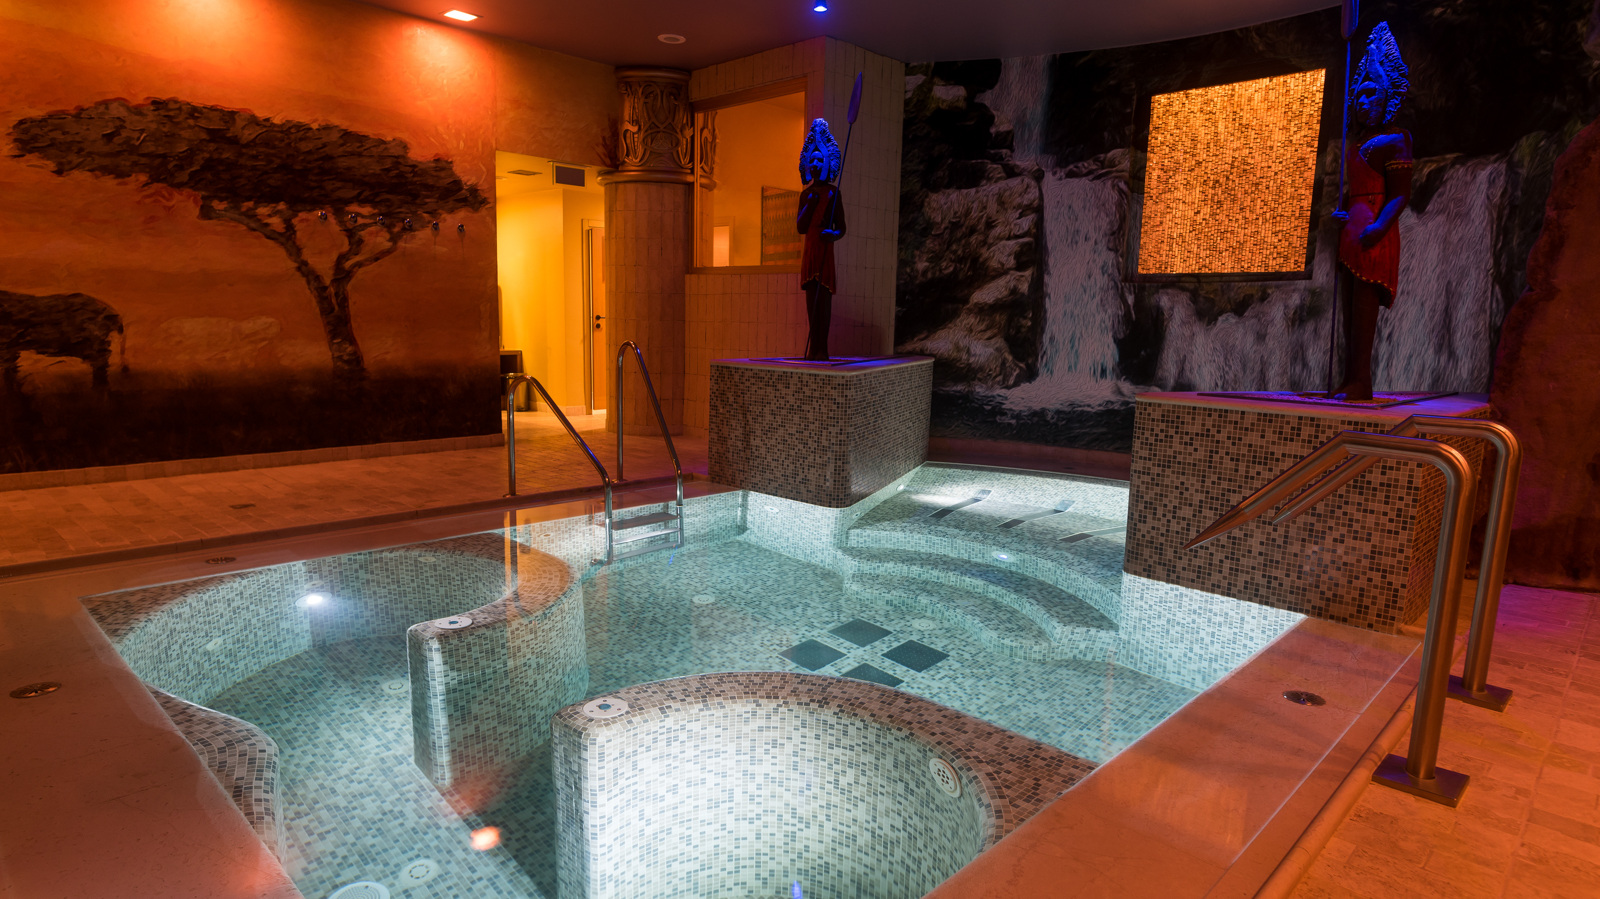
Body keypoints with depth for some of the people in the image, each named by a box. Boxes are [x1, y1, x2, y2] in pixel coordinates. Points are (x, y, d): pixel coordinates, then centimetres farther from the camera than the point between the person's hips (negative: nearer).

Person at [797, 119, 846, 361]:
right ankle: (813, 348, 7)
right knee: (811, 299, 4)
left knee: (823, 299, -9)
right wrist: (810, 203, -3)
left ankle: (822, 349, -9)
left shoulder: (833, 192, 1)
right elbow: (800, 227, 7)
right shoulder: (806, 193, 15)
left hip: (825, 249, -5)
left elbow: (841, 227, -1)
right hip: (809, 249, 5)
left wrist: (833, 234, -22)